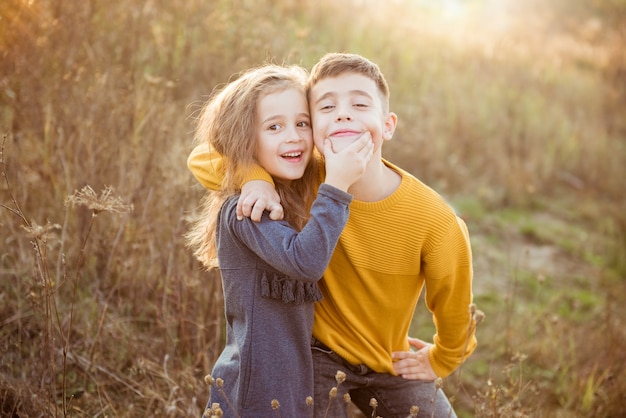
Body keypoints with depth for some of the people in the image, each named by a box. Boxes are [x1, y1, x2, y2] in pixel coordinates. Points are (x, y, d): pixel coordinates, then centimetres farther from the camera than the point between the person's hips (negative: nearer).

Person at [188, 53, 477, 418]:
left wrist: (440, 360, 9)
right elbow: (202, 159, -17)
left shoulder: (436, 222, -26)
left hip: (391, 364, 1)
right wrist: (256, 179, -36)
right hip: (316, 351, -1)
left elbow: (454, 307, -7)